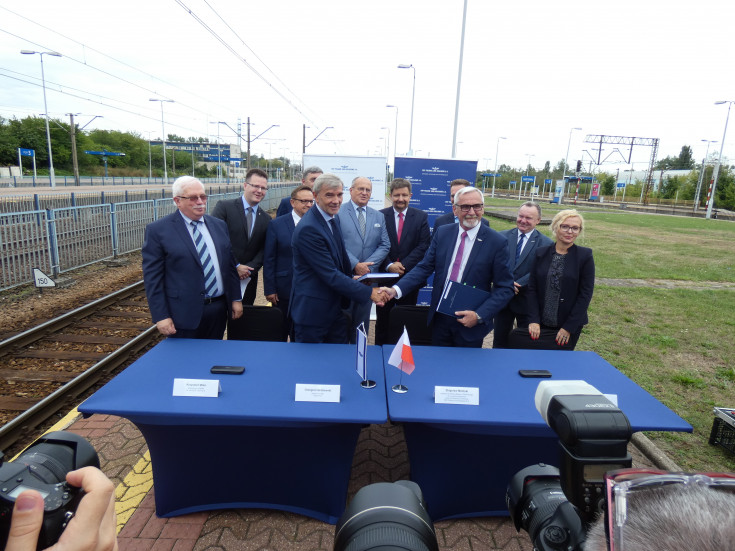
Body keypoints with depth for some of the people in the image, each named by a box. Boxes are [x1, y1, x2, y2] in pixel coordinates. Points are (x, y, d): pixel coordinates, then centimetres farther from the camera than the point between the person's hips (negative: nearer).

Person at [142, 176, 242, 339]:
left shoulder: (219, 225, 9)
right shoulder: (158, 230, -6)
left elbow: (230, 264, 12)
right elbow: (152, 277, -8)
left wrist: (235, 299, 8)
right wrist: (161, 316, -13)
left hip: (218, 311, 5)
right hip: (184, 315, -4)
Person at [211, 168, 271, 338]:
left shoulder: (266, 219, 9)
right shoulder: (224, 207, -4)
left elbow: (264, 250, 7)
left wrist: (249, 269, -10)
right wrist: (235, 266, -14)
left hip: (247, 280, 3)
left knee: (239, 327, 12)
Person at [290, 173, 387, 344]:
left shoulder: (334, 218, 6)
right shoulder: (308, 229, -24)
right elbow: (331, 275, -24)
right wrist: (369, 293, -20)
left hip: (336, 307, 9)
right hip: (312, 311, -8)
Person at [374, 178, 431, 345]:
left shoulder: (421, 217, 3)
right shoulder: (380, 216, 2)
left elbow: (424, 245, -5)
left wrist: (403, 265, -14)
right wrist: (389, 266, -17)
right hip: (385, 276, 0)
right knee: (383, 318, 9)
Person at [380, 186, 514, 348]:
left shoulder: (497, 242, -9)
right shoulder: (442, 233, 1)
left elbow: (505, 288, -8)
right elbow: (424, 267, -1)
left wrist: (479, 316, -17)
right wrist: (396, 290, -15)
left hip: (470, 324, -3)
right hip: (440, 319, 3)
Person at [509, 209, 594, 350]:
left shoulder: (585, 256, -3)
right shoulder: (541, 253, 4)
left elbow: (585, 294, -6)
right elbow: (532, 288, 3)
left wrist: (568, 327, -10)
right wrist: (534, 320, -7)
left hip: (570, 325, -2)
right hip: (540, 325, 2)